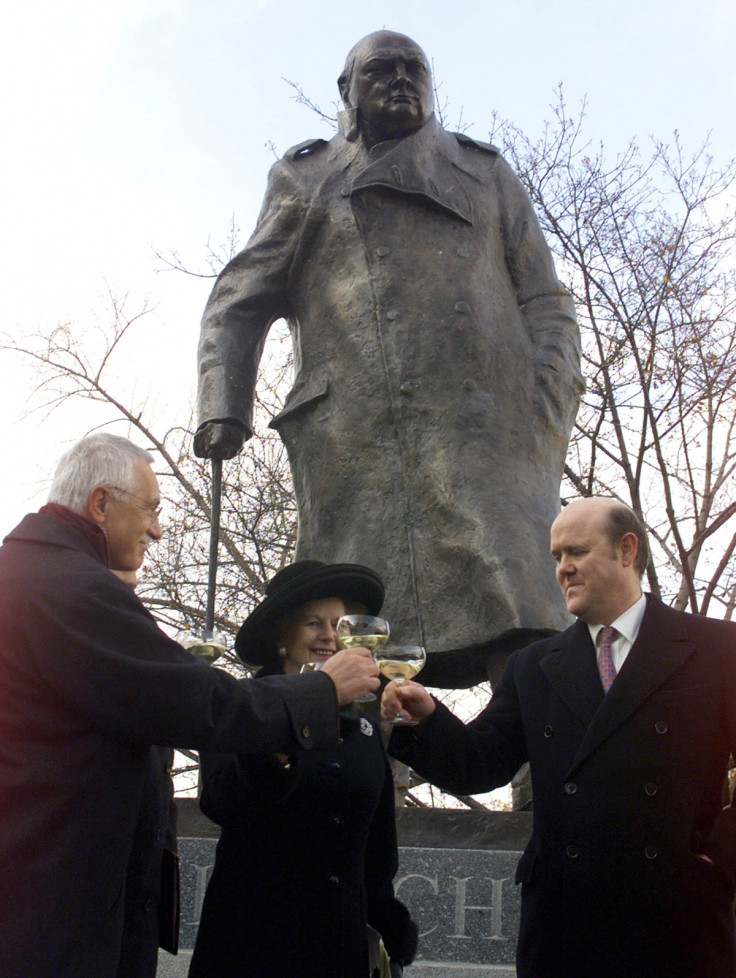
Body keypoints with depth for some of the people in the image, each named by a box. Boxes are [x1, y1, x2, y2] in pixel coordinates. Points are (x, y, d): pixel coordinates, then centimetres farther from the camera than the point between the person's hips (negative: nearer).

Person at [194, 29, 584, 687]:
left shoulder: (487, 174, 28)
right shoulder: (304, 179, 26)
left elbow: (546, 305, 19)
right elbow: (238, 304, 19)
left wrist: (545, 417, 1)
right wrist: (223, 408, 1)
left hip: (481, 425, 0)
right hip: (350, 433, 0)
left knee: (517, 625, -17)